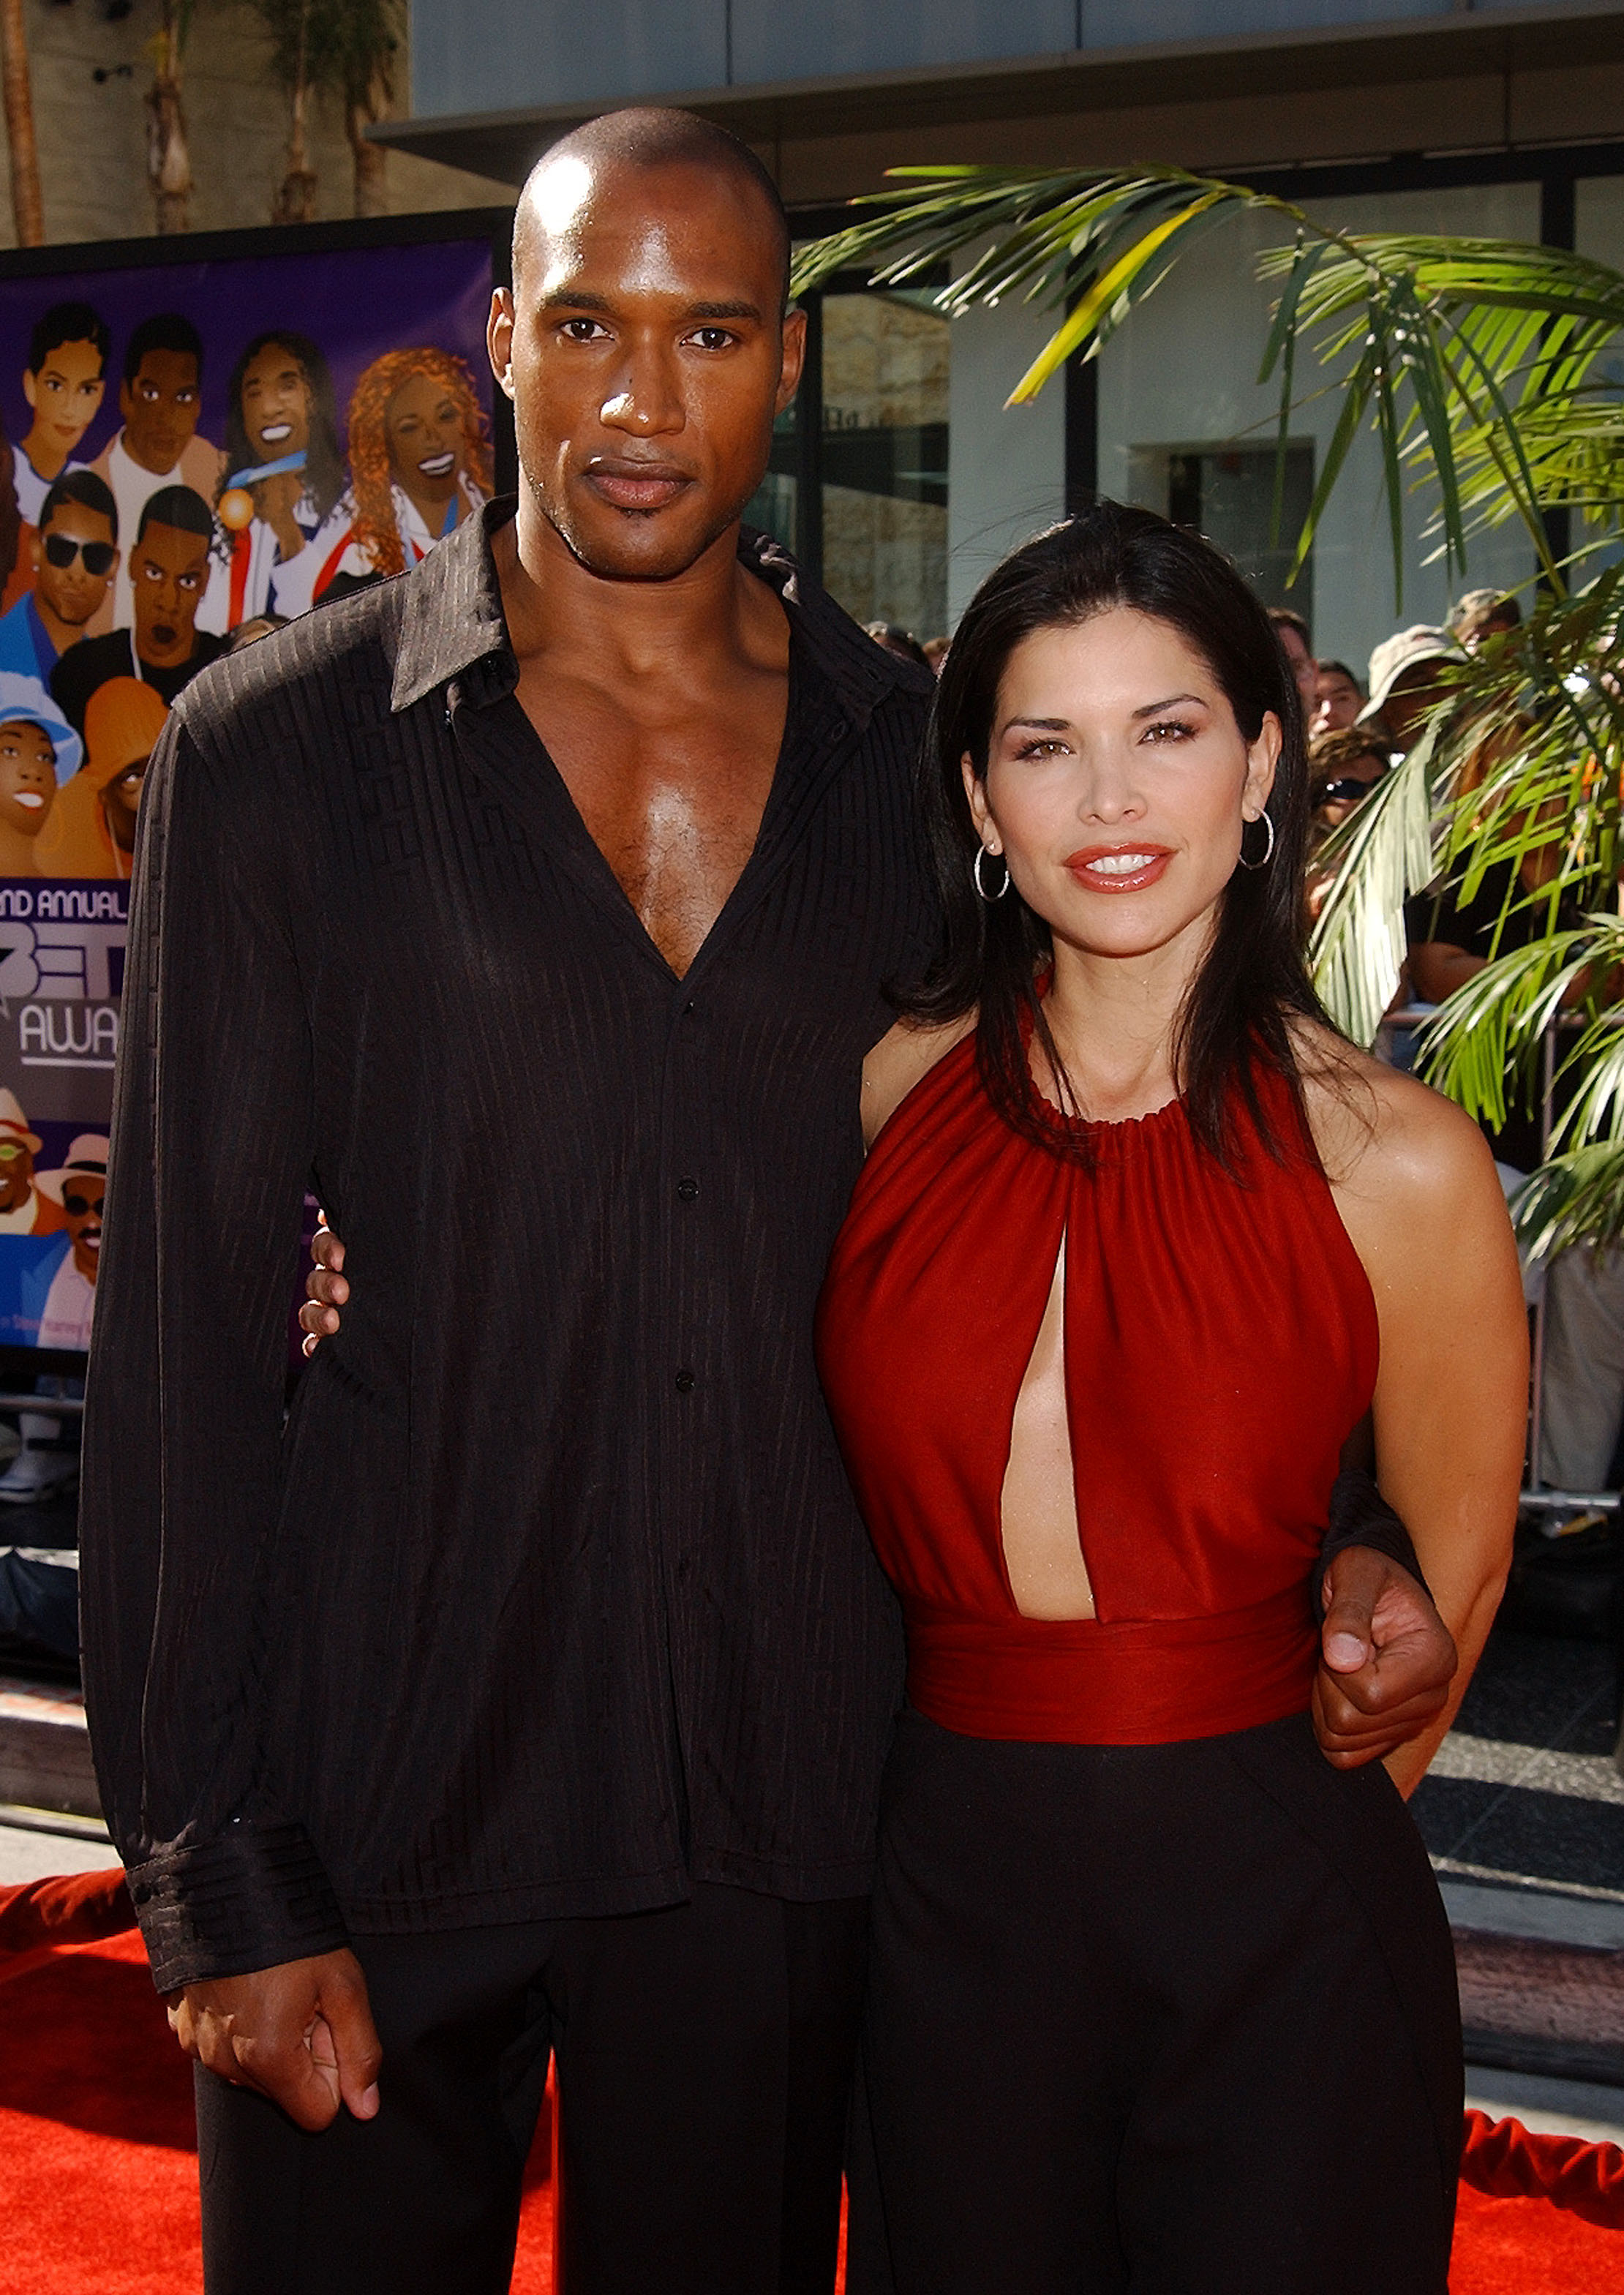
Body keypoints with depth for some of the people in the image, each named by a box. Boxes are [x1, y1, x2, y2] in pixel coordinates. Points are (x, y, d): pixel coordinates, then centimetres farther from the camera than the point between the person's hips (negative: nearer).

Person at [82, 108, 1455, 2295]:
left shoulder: (913, 759, 5)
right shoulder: (283, 745, -3)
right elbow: (188, 1321, -4)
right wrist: (218, 1879, -8)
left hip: (788, 1788, 2)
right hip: (389, 1771, -2)